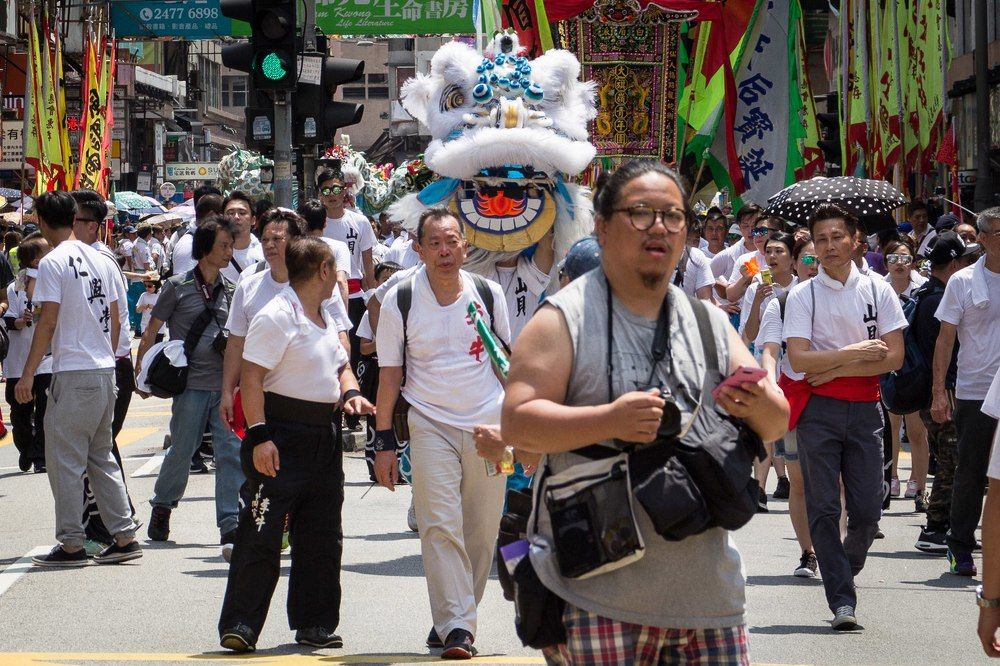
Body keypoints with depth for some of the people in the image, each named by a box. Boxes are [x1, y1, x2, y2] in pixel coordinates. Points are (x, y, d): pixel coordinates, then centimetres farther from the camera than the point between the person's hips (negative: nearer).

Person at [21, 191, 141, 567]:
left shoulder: (53, 263, -10)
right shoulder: (100, 260, 11)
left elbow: (48, 321, -14)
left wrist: (27, 374, -9)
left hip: (73, 374, -7)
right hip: (105, 370, 7)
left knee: (65, 461, -1)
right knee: (101, 458, 15)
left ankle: (71, 545, 0)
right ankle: (124, 536, 13)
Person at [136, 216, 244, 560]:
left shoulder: (230, 290, 11)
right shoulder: (178, 286, -1)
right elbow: (151, 331, 5)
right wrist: (140, 373, 3)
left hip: (225, 385, 3)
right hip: (191, 385, -3)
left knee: (231, 454, -7)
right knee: (182, 451, 4)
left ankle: (230, 527, -8)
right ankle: (162, 506, 29)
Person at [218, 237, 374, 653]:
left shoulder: (325, 318, 16)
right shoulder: (277, 317, -13)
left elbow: (340, 365, 28)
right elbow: (251, 377, -18)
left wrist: (349, 393, 5)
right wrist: (259, 435, -24)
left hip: (324, 438, 9)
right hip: (282, 435, -9)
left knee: (322, 537, 11)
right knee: (261, 533, -9)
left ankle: (314, 624, 20)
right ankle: (239, 624, -6)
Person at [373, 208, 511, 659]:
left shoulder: (488, 293, 3)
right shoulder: (399, 300, -3)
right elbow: (390, 374, 2)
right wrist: (384, 441, 0)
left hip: (488, 425, 2)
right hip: (431, 425, -2)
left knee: (482, 532, 3)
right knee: (440, 526, -13)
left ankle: (453, 618, 16)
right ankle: (456, 626, -15)